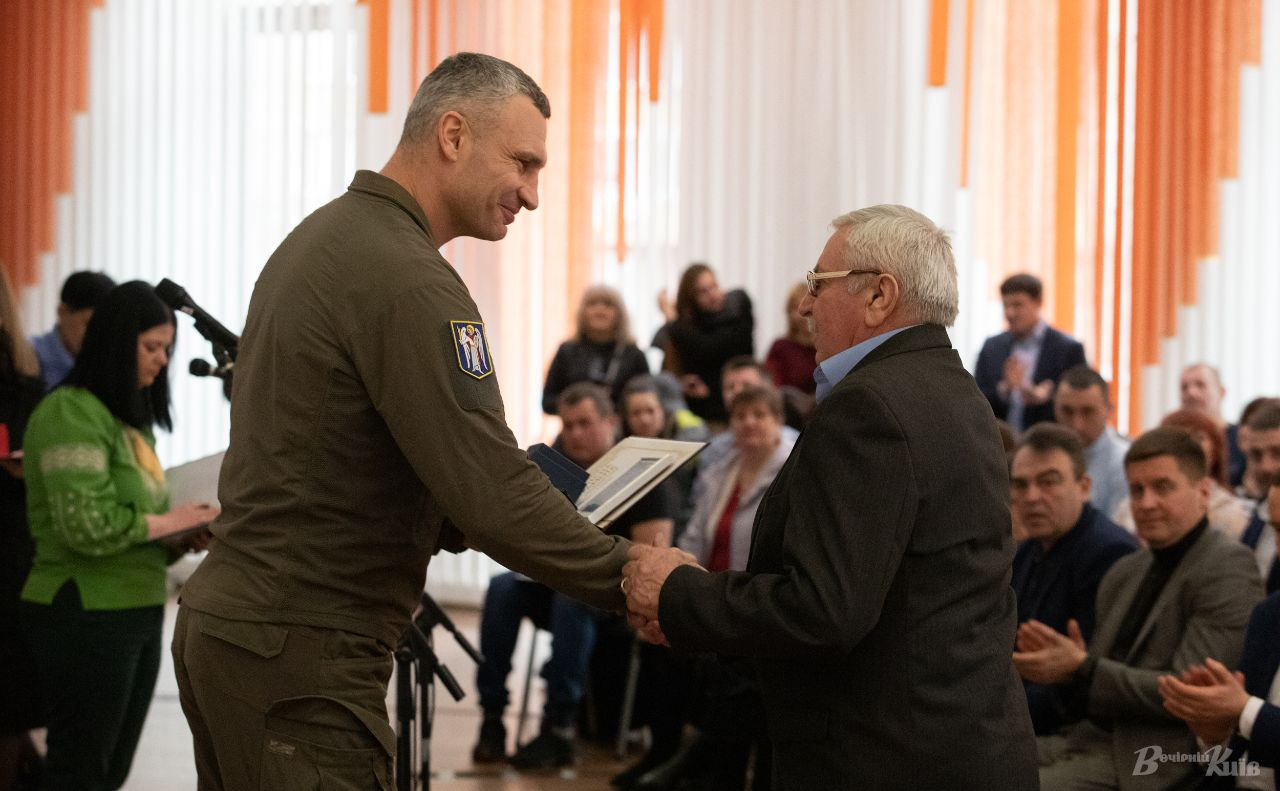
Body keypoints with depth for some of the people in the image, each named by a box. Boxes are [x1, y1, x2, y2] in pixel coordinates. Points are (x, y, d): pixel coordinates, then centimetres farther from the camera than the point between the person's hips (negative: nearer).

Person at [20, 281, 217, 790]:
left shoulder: (129, 418, 15)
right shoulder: (70, 413, -13)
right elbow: (87, 526, -22)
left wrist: (181, 541, 0)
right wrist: (168, 522, -12)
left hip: (136, 611, 9)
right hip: (85, 615, -9)